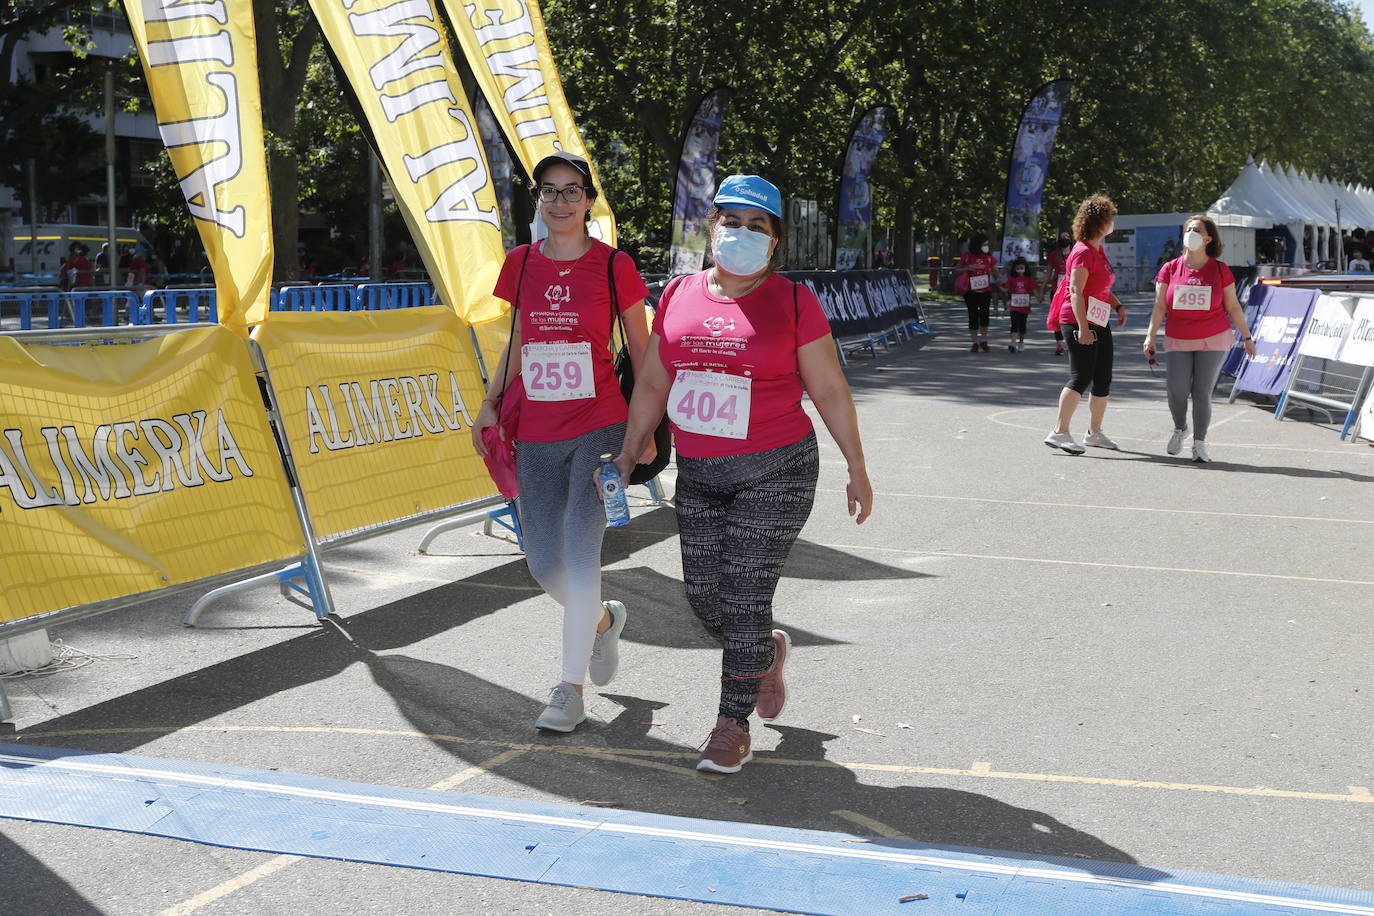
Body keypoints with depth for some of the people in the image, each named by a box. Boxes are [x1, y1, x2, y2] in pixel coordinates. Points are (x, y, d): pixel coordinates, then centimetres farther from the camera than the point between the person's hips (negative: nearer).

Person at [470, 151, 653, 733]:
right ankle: (603, 619, 38)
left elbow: (641, 350, 3)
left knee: (580, 554, -11)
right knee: (543, 564, 6)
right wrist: (490, 403, 4)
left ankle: (571, 689, 2)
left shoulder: (614, 265, -3)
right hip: (536, 434, 4)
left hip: (599, 428, -4)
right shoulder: (521, 264, 7)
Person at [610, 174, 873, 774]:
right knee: (703, 596, 9)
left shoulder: (793, 302, -3)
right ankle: (768, 653, 40)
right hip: (698, 476, 5)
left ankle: (733, 726, 10)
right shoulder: (679, 296, 7)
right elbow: (653, 384, 13)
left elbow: (830, 391, 0)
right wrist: (627, 456, 11)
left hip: (775, 472, -4)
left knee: (745, 599, -5)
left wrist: (857, 470, 2)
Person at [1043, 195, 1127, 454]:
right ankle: (1059, 432, -12)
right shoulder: (1083, 253, -14)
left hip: (1098, 322, 10)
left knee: (1103, 379, 11)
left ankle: (1094, 432, 21)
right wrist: (1083, 328, -28)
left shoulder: (1098, 251, 17)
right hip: (1078, 321, -10)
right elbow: (1076, 292, -21)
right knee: (1081, 377, -13)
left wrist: (1118, 306, 12)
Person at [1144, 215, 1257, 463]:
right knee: (1176, 389, -12)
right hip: (1177, 342, 1)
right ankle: (1180, 429, 17)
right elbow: (1159, 307, 2)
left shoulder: (1220, 270, 2)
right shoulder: (1170, 269, 2)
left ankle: (1199, 444, 6)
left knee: (1202, 392, -6)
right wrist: (1151, 335, -8)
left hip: (1213, 340, -1)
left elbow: (1233, 307, 8)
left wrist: (1247, 337, 9)